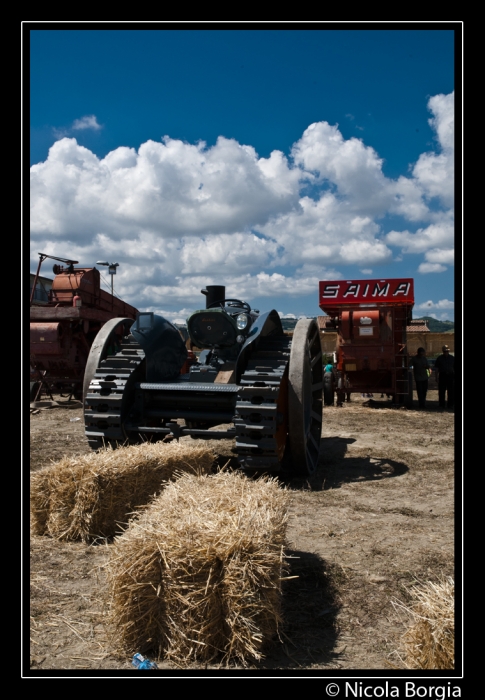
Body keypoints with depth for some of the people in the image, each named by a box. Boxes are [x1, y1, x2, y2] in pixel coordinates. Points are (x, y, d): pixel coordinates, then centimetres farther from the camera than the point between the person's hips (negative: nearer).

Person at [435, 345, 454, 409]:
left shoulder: (452, 358, 10)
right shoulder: (439, 358, 6)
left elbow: (454, 367, 11)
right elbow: (436, 368, 6)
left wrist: (454, 377, 5)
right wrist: (437, 377, -1)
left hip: (451, 375, 1)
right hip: (442, 375, -1)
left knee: (451, 391, 2)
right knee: (441, 391, 0)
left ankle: (450, 404, 11)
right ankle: (442, 404, 9)